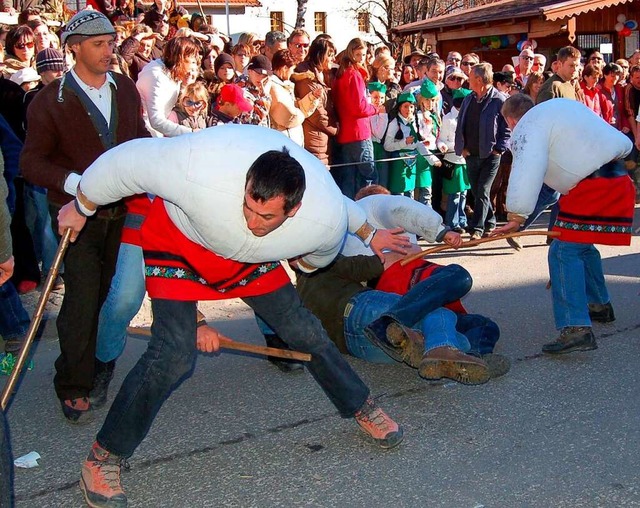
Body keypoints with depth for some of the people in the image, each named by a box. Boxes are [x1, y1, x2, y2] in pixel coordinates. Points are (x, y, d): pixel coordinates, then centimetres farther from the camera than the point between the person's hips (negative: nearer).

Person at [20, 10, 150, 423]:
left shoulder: (126, 89, 6)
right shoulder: (51, 101, -8)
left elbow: (140, 137, 19)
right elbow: (32, 163, -8)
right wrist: (75, 182, -25)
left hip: (124, 209, 5)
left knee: (111, 293, 11)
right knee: (83, 298, -8)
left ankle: (101, 367, 29)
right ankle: (73, 389, 3)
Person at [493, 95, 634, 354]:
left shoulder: (527, 129, -3)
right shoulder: (562, 105, 24)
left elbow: (526, 175, -19)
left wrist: (516, 218, -17)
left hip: (593, 186, -9)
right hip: (619, 180, 9)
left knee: (565, 252, -12)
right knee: (582, 246, 26)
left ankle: (576, 328, -24)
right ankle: (600, 305, 40)